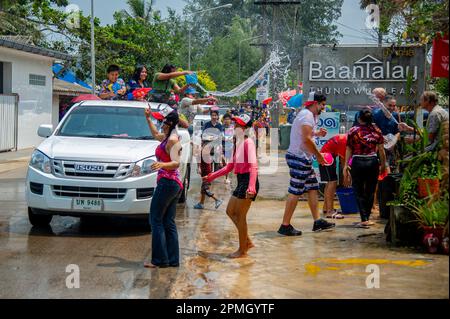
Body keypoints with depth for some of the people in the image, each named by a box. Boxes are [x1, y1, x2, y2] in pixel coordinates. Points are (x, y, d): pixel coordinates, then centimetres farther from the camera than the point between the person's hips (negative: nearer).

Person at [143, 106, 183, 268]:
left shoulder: (172, 140, -15)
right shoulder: (167, 136, 14)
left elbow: (176, 162, -27)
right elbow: (156, 134, 37)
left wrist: (162, 165, -44)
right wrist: (148, 118, 32)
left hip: (167, 182, -10)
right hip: (175, 184, 10)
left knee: (156, 221, -6)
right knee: (169, 223, 9)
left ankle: (160, 259, -7)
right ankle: (173, 259, 9)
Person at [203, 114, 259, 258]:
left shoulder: (248, 142, -13)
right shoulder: (237, 143, 15)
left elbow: (253, 166, -24)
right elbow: (230, 166, 22)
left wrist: (251, 186, -37)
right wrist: (212, 176, 24)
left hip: (248, 181, -10)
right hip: (241, 181, 10)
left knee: (240, 216, -3)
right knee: (230, 211, 15)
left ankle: (242, 250, 7)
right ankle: (247, 242, 22)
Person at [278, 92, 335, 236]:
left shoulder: (310, 115, 18)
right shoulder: (307, 115, -15)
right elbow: (307, 139, -24)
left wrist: (317, 133, 13)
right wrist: (318, 155, -15)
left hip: (303, 158, 11)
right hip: (299, 158, -11)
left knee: (313, 188, 11)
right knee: (295, 191, -8)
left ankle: (317, 221, 14)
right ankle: (285, 226, -5)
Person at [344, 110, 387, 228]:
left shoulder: (353, 131, -2)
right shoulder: (376, 131, 2)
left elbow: (349, 150, -2)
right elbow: (381, 150, 2)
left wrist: (346, 165, 4)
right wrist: (383, 164, 12)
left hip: (357, 162, -2)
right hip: (372, 162, 2)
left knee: (359, 192, 4)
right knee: (370, 191, 13)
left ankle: (364, 219, -6)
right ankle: (367, 218, 19)